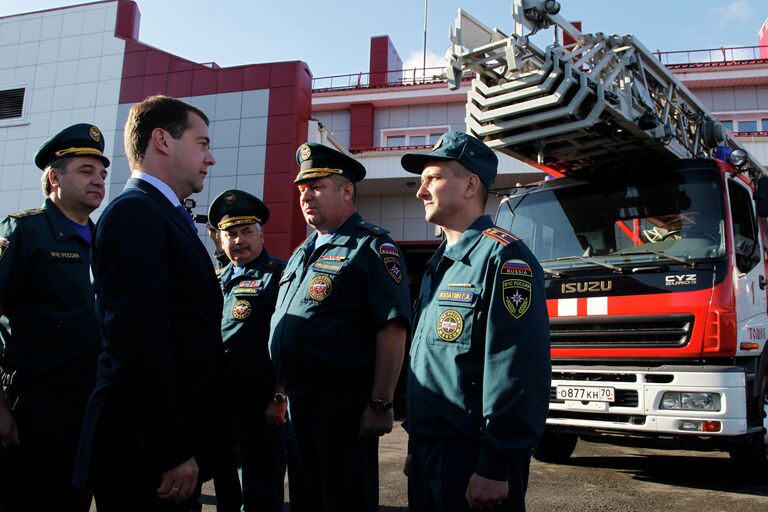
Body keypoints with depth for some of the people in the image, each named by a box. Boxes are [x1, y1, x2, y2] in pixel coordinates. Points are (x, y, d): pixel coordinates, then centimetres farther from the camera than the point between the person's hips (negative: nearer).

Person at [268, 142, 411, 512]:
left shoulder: (371, 247, -10)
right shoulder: (302, 253, 17)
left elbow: (392, 330, -17)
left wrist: (380, 405, -21)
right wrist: (279, 394, 19)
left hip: (343, 407, -8)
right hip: (297, 404, 9)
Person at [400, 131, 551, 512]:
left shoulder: (502, 259, -15)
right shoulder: (439, 264, 14)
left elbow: (519, 376, -22)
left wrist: (495, 468, -22)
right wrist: (416, 447, 18)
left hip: (474, 462, -8)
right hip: (427, 453, 9)